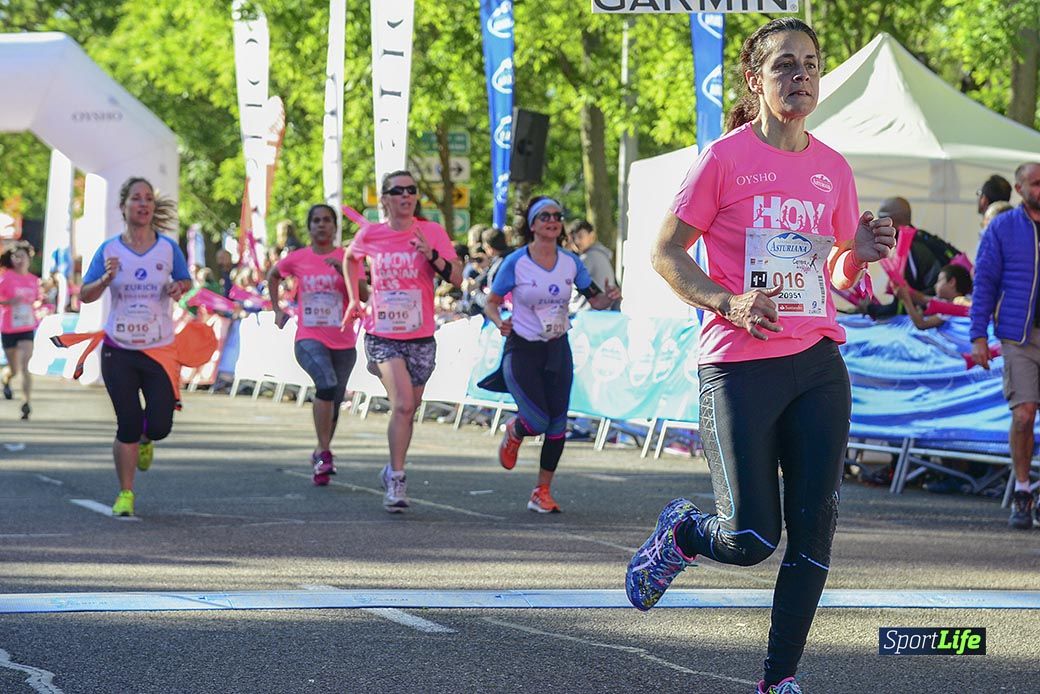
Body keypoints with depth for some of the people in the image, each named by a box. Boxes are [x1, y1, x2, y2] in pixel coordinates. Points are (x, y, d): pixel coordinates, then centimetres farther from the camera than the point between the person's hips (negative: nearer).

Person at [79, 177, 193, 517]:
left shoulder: (167, 248, -1)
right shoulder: (109, 250, -1)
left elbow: (186, 281, 13)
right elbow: (85, 296, 2)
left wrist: (178, 287, -11)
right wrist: (106, 279, -18)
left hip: (160, 350, 1)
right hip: (119, 351, -1)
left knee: (160, 425, -6)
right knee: (127, 425, -3)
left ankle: (145, 439, 33)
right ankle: (125, 494, 12)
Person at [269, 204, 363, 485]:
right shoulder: (297, 259, 4)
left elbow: (364, 296, -8)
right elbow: (273, 276, 25)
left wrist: (344, 270, -20)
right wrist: (277, 309, 19)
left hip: (343, 342, 2)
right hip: (309, 338, -2)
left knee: (334, 402, 10)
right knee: (327, 383, -28)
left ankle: (320, 456, 30)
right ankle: (324, 452, -24)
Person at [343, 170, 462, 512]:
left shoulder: (432, 232, -3)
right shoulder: (369, 235, -1)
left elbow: (456, 278, -6)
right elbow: (350, 259, 22)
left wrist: (432, 255, -21)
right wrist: (354, 298, 14)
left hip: (420, 338, 2)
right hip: (382, 335, -2)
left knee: (407, 409, 11)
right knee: (403, 403, -19)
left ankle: (393, 471, 32)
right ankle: (397, 480, -13)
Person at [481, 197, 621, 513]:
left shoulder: (571, 262, 0)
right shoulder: (515, 263, -10)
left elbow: (595, 299, 6)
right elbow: (491, 303, -2)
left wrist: (609, 297, -16)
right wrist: (499, 322, -22)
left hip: (558, 350, 4)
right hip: (522, 350, -4)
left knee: (557, 424, 1)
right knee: (538, 421, -14)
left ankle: (542, 493, 15)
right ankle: (514, 431, 24)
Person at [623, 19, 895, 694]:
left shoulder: (833, 168, 11)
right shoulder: (725, 158, -4)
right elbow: (666, 253, -1)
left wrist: (859, 256, -3)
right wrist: (729, 303, -16)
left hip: (818, 363, 5)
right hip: (739, 365, -5)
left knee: (814, 532, -2)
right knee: (751, 538, -9)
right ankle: (680, 534, 25)